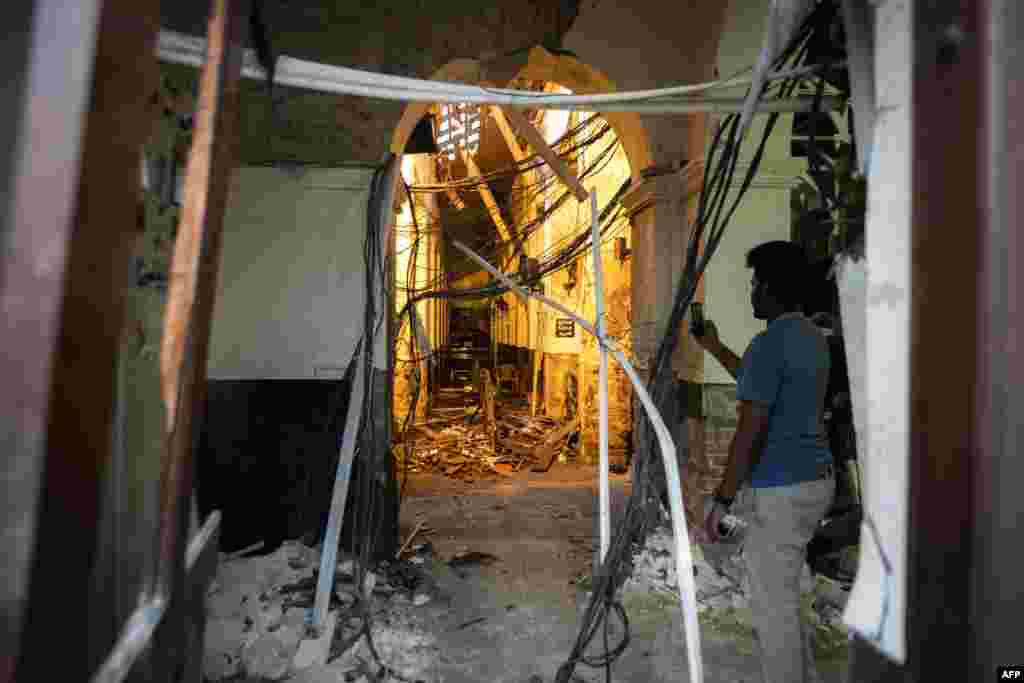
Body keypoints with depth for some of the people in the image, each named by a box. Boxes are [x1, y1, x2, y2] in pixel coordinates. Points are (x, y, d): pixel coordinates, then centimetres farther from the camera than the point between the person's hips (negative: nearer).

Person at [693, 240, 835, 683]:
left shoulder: (769, 343, -21)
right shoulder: (812, 338, 9)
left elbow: (749, 434, -24)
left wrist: (721, 502, -17)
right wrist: (715, 348, 34)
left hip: (782, 491, -10)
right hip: (815, 480, 10)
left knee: (773, 606, 5)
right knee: (779, 590, 25)